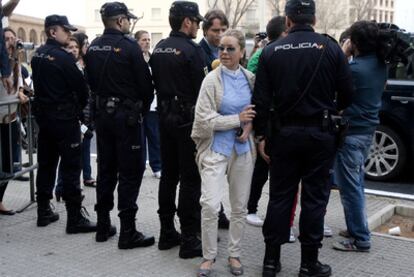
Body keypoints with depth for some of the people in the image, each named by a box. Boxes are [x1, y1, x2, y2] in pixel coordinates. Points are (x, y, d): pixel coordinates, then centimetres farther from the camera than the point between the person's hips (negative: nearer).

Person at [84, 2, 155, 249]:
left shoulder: (93, 48, 6)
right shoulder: (129, 46, -14)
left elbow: (92, 81, 11)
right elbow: (145, 83, -12)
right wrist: (143, 108, 5)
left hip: (102, 114, 7)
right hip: (126, 115, -7)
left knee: (106, 169, 15)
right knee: (130, 173, -1)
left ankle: (103, 225, 22)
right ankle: (128, 232, 1)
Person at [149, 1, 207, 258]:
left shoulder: (158, 49, 8)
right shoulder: (192, 50, -15)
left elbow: (156, 83, 12)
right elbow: (202, 88, -15)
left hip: (166, 117, 8)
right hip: (188, 119, -7)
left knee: (169, 174, 14)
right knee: (190, 179, -2)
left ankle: (167, 232, 22)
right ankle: (189, 240, 3)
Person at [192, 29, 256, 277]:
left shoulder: (250, 79, 3)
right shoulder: (212, 80, -8)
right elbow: (204, 119, -12)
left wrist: (249, 127, -6)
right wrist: (238, 119, -13)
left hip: (243, 149, 4)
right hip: (216, 148, -3)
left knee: (240, 206, 10)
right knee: (210, 205, -10)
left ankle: (235, 254, 25)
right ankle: (209, 256, 9)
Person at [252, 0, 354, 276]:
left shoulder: (271, 51, -1)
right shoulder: (330, 48, -5)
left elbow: (261, 99, -3)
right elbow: (347, 95, -2)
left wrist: (261, 135, 4)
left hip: (284, 133, 2)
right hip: (320, 135, -1)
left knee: (280, 196, 10)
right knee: (315, 198, 7)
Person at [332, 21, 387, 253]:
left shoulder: (356, 68, -22)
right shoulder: (381, 64, 4)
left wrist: (343, 55, -6)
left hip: (351, 133, -9)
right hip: (368, 130, 9)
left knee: (350, 187, -2)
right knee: (356, 183, 19)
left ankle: (361, 240, 3)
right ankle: (356, 228, 29)